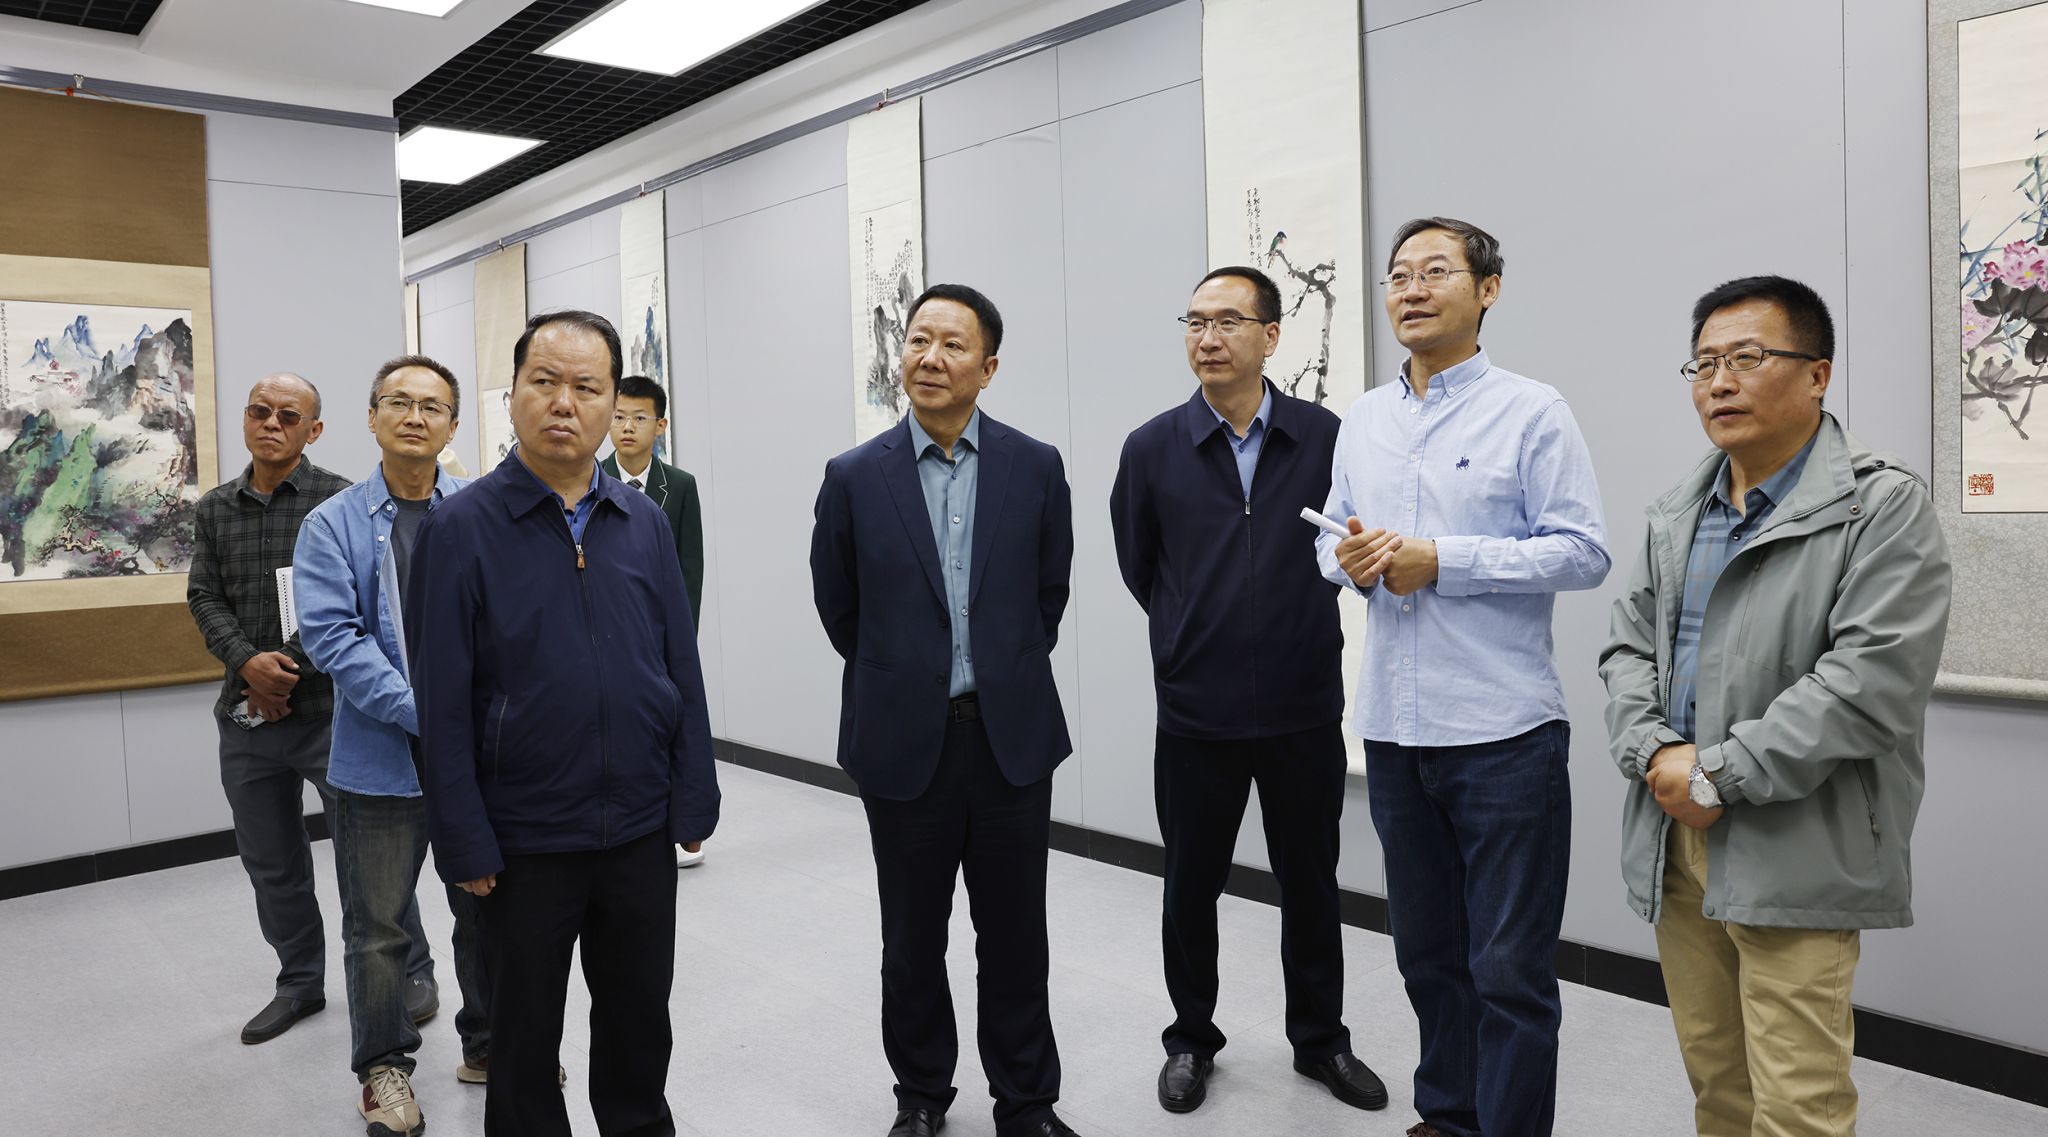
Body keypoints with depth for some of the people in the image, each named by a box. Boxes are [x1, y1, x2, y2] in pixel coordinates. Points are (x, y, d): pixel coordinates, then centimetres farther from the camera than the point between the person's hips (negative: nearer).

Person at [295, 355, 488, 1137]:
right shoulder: (333, 525, -2)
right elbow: (331, 634, -11)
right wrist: (422, 712, -20)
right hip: (379, 759, -2)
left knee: (487, 909, 15)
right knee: (379, 925, 10)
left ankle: (490, 1042, 35)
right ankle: (382, 1066, 29)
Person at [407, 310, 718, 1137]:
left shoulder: (645, 524, 2)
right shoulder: (460, 529, -8)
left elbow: (682, 670, 4)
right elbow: (442, 704, -9)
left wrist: (694, 802, 1)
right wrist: (465, 845, -10)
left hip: (642, 830, 3)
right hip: (526, 841, -3)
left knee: (640, 1021, 18)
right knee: (525, 1035, 15)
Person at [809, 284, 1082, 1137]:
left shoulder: (1035, 468, -1)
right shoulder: (855, 476, -3)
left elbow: (1050, 593, 9)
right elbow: (837, 604, 8)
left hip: (1011, 738, 0)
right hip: (904, 744, 0)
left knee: (1016, 940, 10)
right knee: (911, 944, 14)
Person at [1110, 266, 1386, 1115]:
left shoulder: (1327, 438, -5)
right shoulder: (1153, 449, -4)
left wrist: (1288, 635, 8)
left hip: (1305, 710, 0)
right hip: (1196, 715, 0)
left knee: (1310, 886, 14)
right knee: (1191, 886, 13)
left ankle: (1321, 1041, 34)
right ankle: (1191, 1040, 33)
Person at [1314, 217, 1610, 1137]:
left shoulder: (1531, 412, -5)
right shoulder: (1362, 420, 11)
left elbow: (1584, 552, -10)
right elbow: (1333, 535, 17)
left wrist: (1442, 561, -17)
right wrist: (1350, 558, -7)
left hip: (1502, 732, -5)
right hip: (1393, 727, 5)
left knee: (1510, 968, 3)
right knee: (1426, 951, 18)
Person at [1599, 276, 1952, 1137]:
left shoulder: (1885, 507, -7)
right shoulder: (1674, 515, 14)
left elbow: (1869, 682, -17)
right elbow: (1628, 646, 12)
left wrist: (1718, 776, -17)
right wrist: (1655, 756, -7)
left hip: (1793, 856, -6)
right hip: (1675, 837, 6)